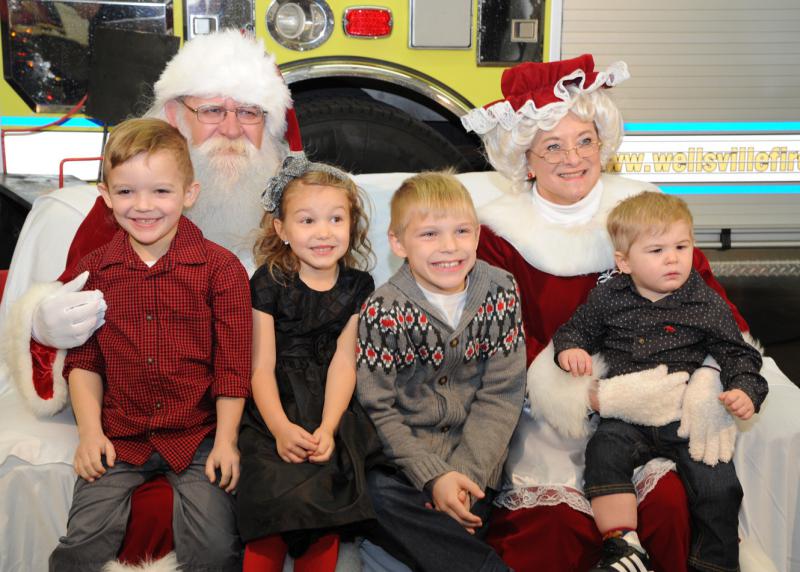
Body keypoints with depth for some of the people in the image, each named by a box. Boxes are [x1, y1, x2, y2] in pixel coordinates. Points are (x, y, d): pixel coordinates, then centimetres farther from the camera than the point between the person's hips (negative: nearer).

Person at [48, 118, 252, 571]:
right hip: (119, 436, 2)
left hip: (198, 436, -2)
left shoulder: (221, 267, -4)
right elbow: (83, 361, 8)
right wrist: (91, 432, -2)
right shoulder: (93, 270, 5)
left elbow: (233, 363, -4)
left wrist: (225, 440, -8)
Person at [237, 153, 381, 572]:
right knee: (277, 489, -23)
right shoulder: (268, 283, -2)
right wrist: (281, 428, -23)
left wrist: (327, 428, -17)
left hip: (331, 407, 2)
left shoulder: (357, 287, 5)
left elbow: (343, 363, -2)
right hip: (275, 407, -1)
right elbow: (262, 367, -7)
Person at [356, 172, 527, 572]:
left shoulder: (499, 292, -2)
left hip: (473, 455, 1)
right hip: (401, 453, 0)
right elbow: (378, 409, -9)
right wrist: (433, 476, -19)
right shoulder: (383, 310, -10)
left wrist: (465, 473, -13)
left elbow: (501, 395, -3)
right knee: (374, 495, -30)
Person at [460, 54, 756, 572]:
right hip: (547, 411, -1)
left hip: (645, 405, 2)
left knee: (668, 497, -22)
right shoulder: (501, 233, 1)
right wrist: (581, 393, -20)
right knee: (554, 519, -23)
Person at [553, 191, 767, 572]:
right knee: (605, 451, -29)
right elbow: (575, 329, 18)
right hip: (626, 415, 0)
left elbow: (737, 353, 8)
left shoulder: (708, 305, 5)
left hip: (688, 416, 0)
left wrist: (745, 390, -11)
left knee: (719, 486, -13)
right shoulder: (608, 298, 7)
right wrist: (569, 349, -6)